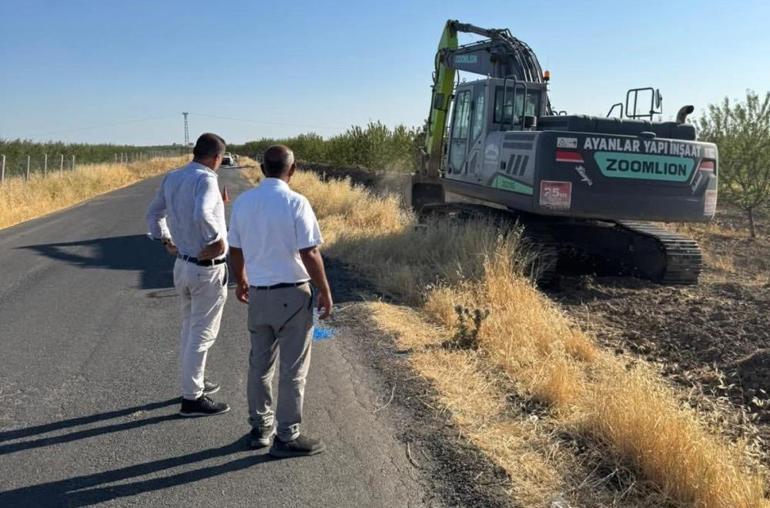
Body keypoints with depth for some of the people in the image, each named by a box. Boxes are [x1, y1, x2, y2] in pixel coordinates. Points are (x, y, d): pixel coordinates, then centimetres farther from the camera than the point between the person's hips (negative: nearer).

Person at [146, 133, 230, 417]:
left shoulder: (172, 178, 5)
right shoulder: (205, 179, -20)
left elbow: (153, 214, 15)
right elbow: (202, 214, -37)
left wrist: (166, 241, 14)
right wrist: (217, 240, -23)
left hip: (182, 264, 8)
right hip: (207, 269, -8)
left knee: (190, 328, 22)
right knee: (202, 334, 3)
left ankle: (192, 382, 37)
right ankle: (192, 399, 12)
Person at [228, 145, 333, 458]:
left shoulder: (242, 202, 2)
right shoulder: (296, 203, -16)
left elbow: (235, 250, 11)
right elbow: (310, 255, -17)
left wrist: (240, 281, 27)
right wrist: (325, 292, -5)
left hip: (258, 294, 6)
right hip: (292, 295, -6)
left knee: (259, 364, 18)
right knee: (292, 370, 5)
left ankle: (260, 428, 30)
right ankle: (286, 438, 13)